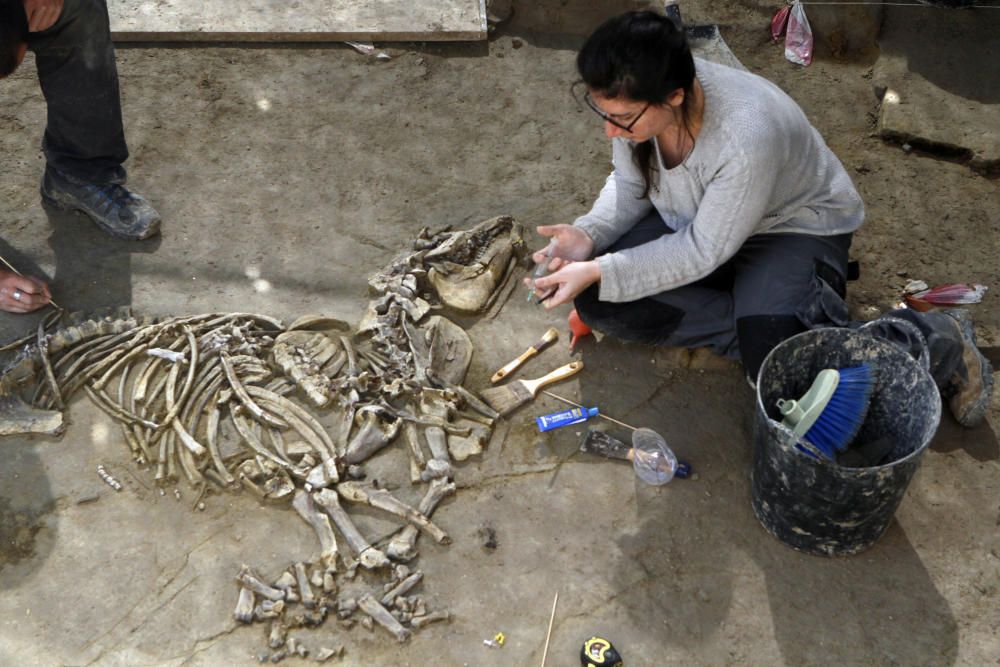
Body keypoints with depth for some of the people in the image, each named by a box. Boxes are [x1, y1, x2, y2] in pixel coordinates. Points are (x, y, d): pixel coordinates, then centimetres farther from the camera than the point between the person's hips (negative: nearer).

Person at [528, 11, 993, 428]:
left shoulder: (747, 135, -39)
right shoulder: (634, 101, -21)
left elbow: (703, 252, -27)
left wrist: (600, 272, -31)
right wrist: (588, 234, -22)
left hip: (794, 229, -6)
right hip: (692, 222, 6)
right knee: (599, 302, -15)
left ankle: (935, 341, -6)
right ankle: (760, 329, -10)